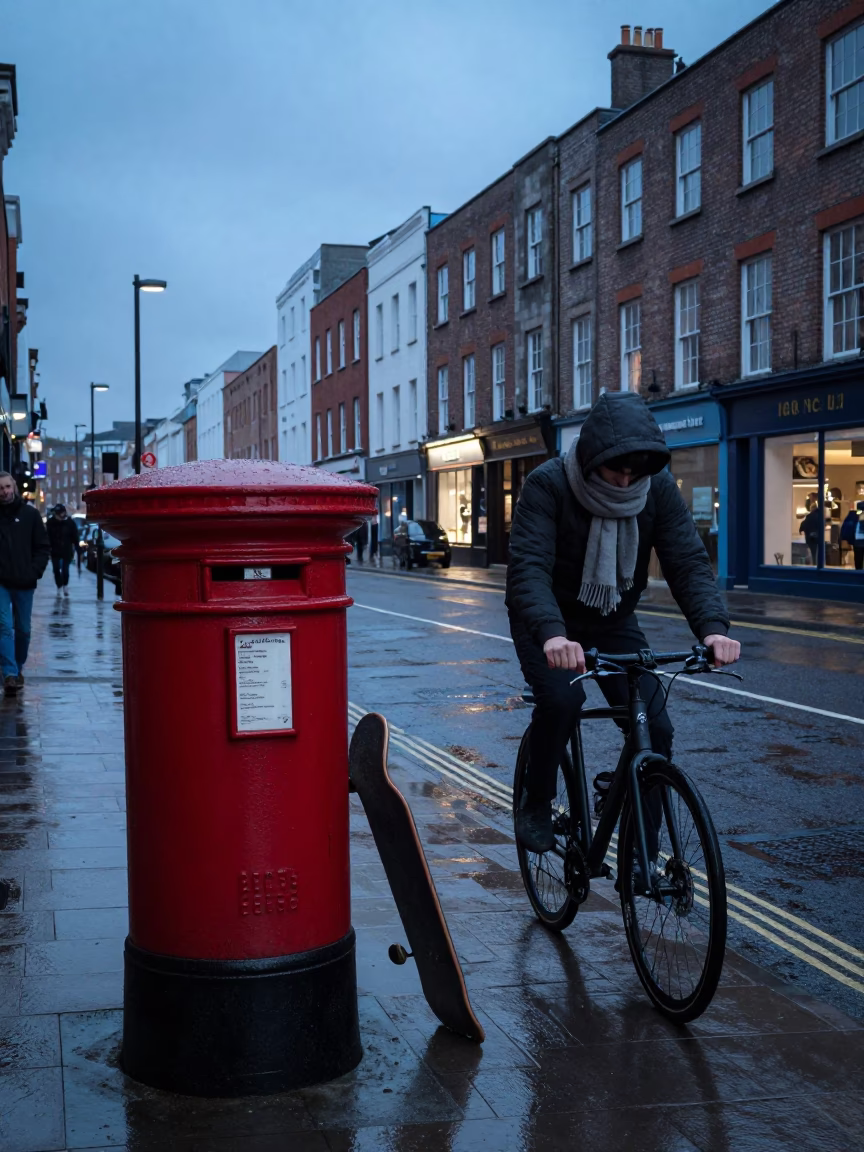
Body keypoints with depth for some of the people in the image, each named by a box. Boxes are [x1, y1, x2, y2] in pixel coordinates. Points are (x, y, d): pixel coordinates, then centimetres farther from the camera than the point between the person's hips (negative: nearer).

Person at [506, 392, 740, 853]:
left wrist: (713, 626, -39)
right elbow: (529, 567, -36)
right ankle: (535, 806, -5)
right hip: (548, 623, -3)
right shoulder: (548, 484, -25)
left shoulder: (658, 487, -14)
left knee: (654, 727, -11)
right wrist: (552, 635, -54)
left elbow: (688, 560, -20)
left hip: (614, 623, 4)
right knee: (560, 699, -32)